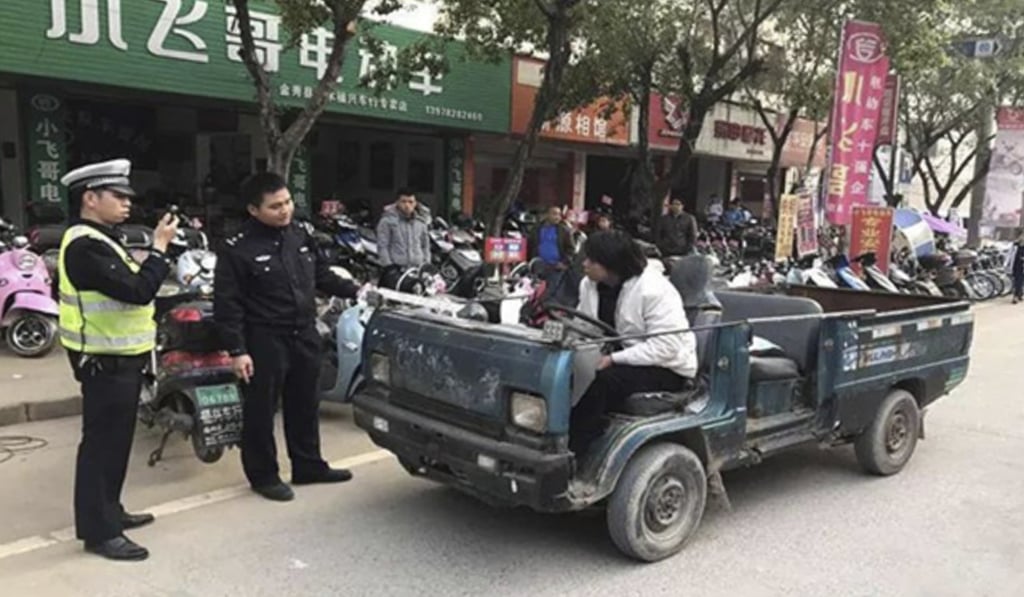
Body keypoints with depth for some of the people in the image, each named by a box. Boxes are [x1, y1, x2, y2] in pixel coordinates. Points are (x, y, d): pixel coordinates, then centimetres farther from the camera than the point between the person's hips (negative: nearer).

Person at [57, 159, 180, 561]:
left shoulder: (98, 240, 14)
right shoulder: (85, 246, -22)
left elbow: (129, 288, 14)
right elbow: (137, 291, -29)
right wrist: (159, 247, -20)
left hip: (118, 359, 11)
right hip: (105, 362, -11)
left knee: (115, 441, 20)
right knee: (102, 443, -2)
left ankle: (108, 511, 33)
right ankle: (99, 531, 8)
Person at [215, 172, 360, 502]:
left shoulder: (301, 235, 6)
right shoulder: (237, 249, -13)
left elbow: (323, 276, 18)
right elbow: (227, 304, -14)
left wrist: (356, 291, 9)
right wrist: (237, 350, -17)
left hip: (304, 336, 6)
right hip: (264, 341, -6)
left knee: (305, 406, 16)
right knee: (261, 411, 5)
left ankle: (308, 465, 31)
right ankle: (263, 475, 20)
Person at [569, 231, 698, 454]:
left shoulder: (654, 290, -22)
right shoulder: (589, 285, 3)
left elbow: (665, 347, -26)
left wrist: (613, 359, -29)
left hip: (665, 367, -7)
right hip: (617, 360, 7)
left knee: (598, 381, -33)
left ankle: (576, 453, -22)